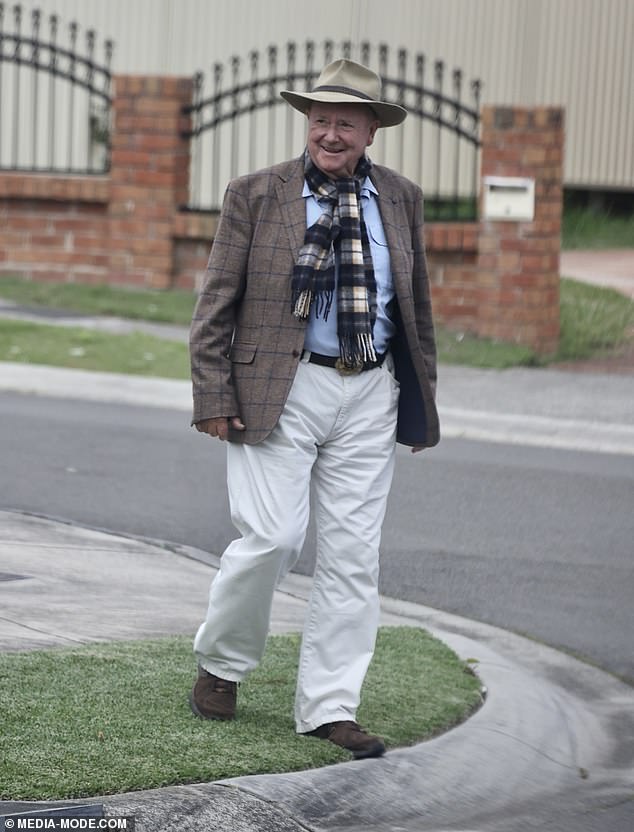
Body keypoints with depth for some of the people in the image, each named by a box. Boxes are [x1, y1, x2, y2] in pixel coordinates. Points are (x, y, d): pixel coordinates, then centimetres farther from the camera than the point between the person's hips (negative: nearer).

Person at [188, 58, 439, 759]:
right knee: (271, 538, -11)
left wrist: (422, 399, 15)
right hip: (279, 389, -3)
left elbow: (417, 304, 17)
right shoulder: (256, 196, -1)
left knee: (353, 555, 2)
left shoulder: (400, 200, 9)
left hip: (370, 393, 4)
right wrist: (213, 396, -7)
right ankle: (220, 663, 14)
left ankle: (329, 707, 10)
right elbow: (215, 304, 0)